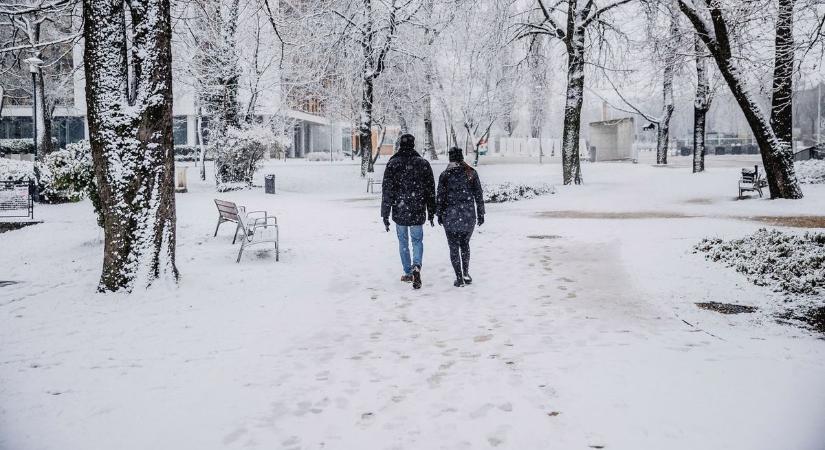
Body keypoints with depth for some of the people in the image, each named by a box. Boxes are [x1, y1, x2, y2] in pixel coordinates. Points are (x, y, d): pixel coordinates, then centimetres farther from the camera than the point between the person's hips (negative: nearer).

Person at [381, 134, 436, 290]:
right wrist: (431, 213, 12)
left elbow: (386, 191, -5)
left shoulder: (392, 164, -5)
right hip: (417, 212, 1)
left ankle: (408, 273, 20)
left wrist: (385, 215, 1)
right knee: (417, 240, 11)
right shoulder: (423, 163, -1)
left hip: (399, 212, -1)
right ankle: (416, 267, -13)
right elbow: (430, 190, 3)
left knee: (403, 242, 14)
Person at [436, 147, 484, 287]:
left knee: (454, 247, 6)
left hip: (450, 215, -2)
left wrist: (440, 215, 9)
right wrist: (480, 214, 10)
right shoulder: (471, 173, 1)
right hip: (468, 215, 2)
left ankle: (459, 278, 4)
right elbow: (479, 195, 3)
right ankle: (466, 273, 11)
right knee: (465, 244, 19)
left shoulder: (444, 175, -5)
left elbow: (440, 197, -2)